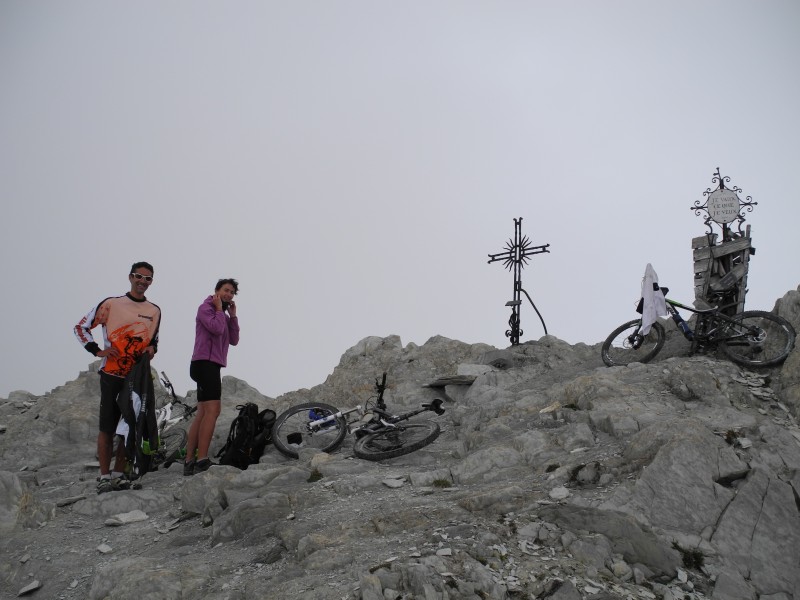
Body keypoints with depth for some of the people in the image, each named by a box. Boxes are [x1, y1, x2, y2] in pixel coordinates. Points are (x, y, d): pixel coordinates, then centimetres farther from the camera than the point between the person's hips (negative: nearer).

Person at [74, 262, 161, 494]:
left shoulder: (155, 311, 11)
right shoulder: (111, 304, -1)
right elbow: (81, 327, 4)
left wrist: (152, 348, 4)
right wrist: (97, 350, -8)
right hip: (112, 376, -4)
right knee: (107, 427, -3)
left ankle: (119, 474, 15)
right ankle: (104, 477, 4)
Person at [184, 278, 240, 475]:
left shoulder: (223, 315, 24)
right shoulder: (205, 308, -3)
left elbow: (233, 340, 14)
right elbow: (216, 328, -21)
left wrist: (232, 315, 7)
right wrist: (219, 309, -5)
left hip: (212, 365, 10)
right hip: (204, 362, -10)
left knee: (202, 414, 6)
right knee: (213, 410, -19)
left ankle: (190, 461, 6)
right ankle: (202, 460, -25)